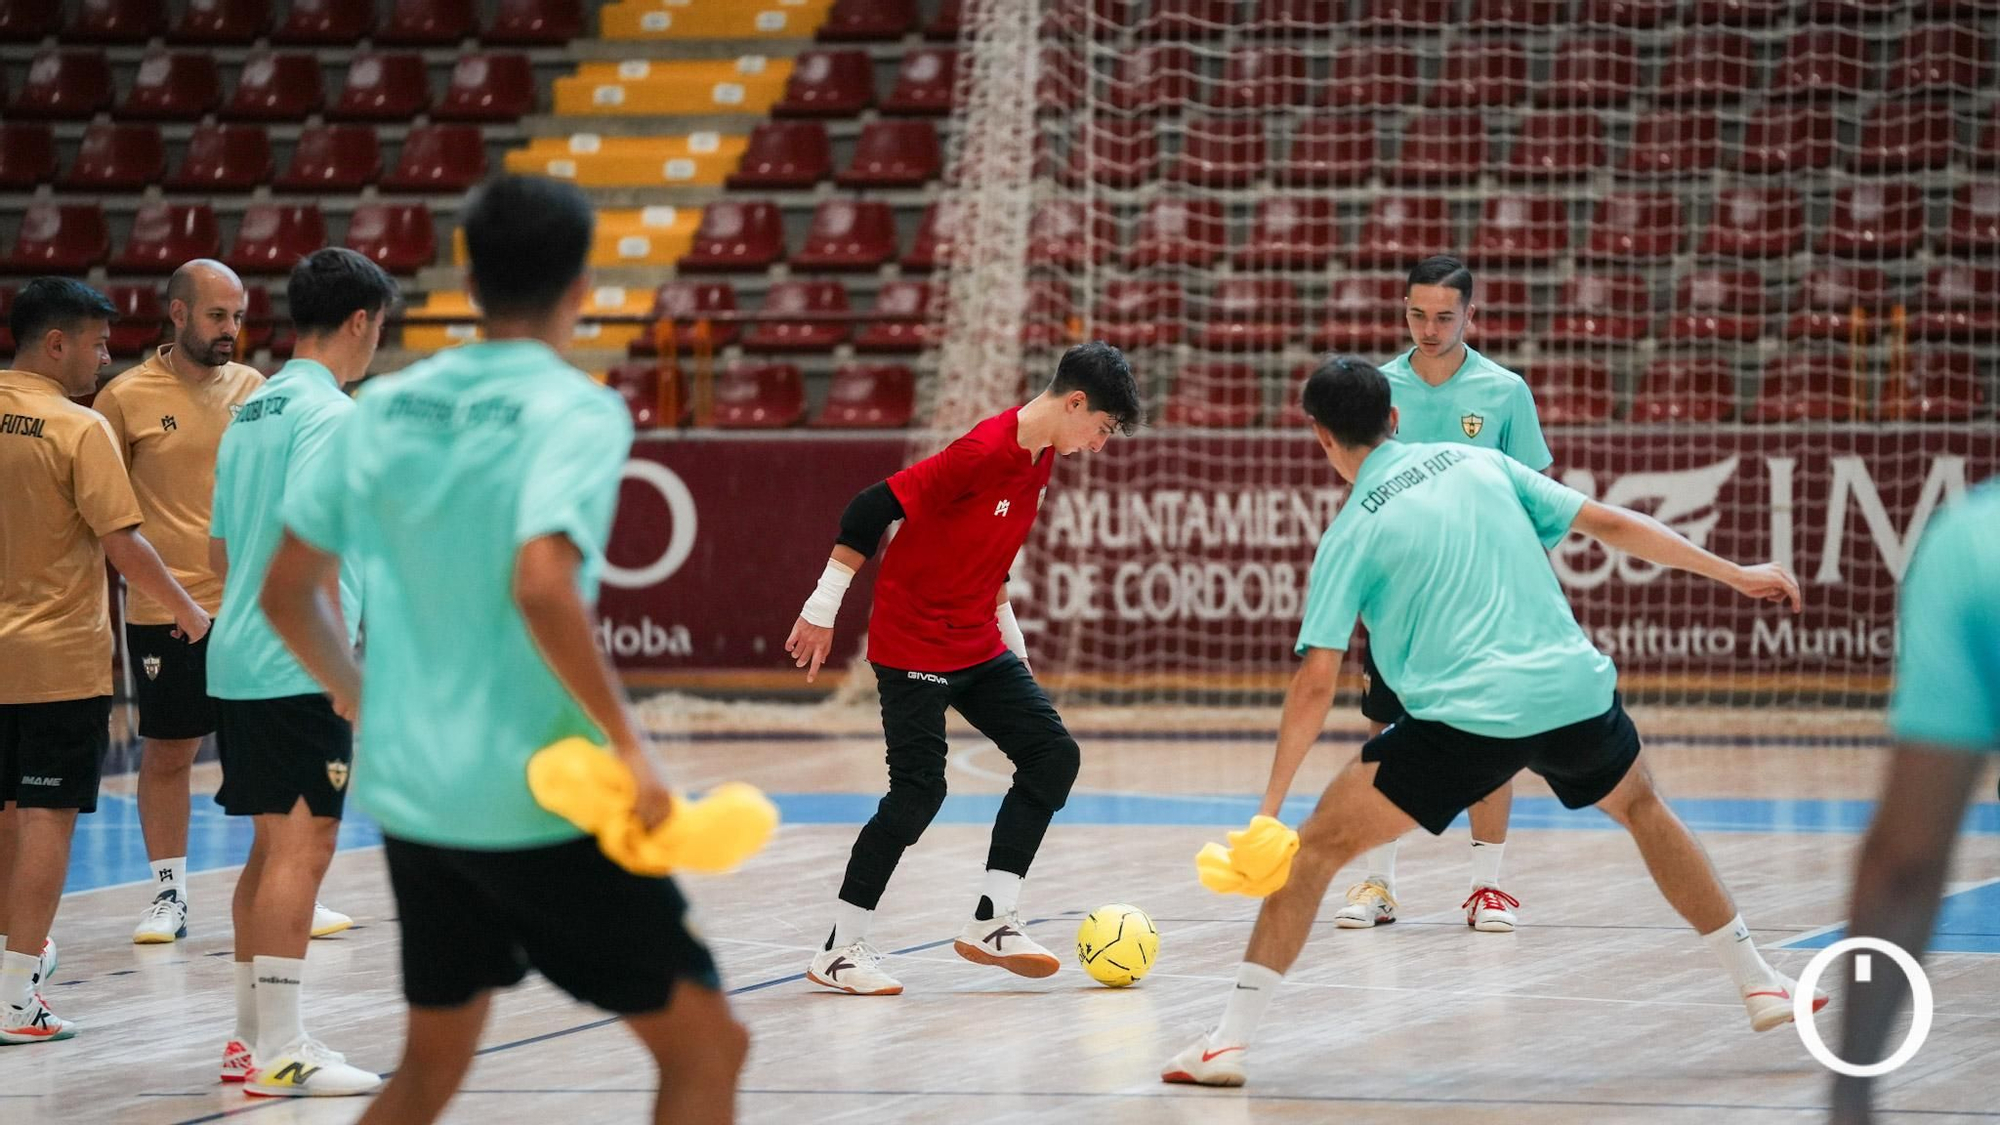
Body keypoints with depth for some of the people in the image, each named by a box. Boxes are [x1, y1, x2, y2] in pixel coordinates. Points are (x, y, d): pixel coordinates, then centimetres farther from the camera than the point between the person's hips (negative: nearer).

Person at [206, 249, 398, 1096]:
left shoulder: (253, 411, 16)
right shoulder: (327, 412, -12)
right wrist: (340, 660, -18)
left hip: (240, 659, 9)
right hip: (298, 668, -9)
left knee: (273, 847, 15)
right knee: (303, 845, -7)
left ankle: (251, 1039, 19)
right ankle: (281, 1052, -8)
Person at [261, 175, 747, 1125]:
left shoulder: (385, 408, 6)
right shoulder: (575, 413, -12)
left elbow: (286, 593, 11)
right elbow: (541, 584, -27)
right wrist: (626, 741, -21)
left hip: (410, 794, 7)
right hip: (539, 799, -7)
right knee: (705, 1047, 5)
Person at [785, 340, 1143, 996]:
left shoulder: (1041, 459, 5)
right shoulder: (984, 452, -23)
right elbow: (872, 510, -21)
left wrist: (1008, 632, 21)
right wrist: (821, 610, -17)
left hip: (979, 646, 9)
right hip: (912, 642, -9)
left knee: (1052, 755, 0)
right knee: (918, 791, -9)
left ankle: (992, 923, 4)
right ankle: (838, 952, 2)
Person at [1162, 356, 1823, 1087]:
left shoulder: (1351, 534, 4)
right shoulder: (1480, 464, 13)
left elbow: (1315, 683, -2)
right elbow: (1610, 523, 14)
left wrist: (1271, 805, 1)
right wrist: (1734, 574, 22)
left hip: (1464, 719, -4)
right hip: (1573, 692, 4)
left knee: (1319, 843, 7)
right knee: (1642, 808, 33)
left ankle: (1230, 1040, -2)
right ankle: (1760, 985, 36)